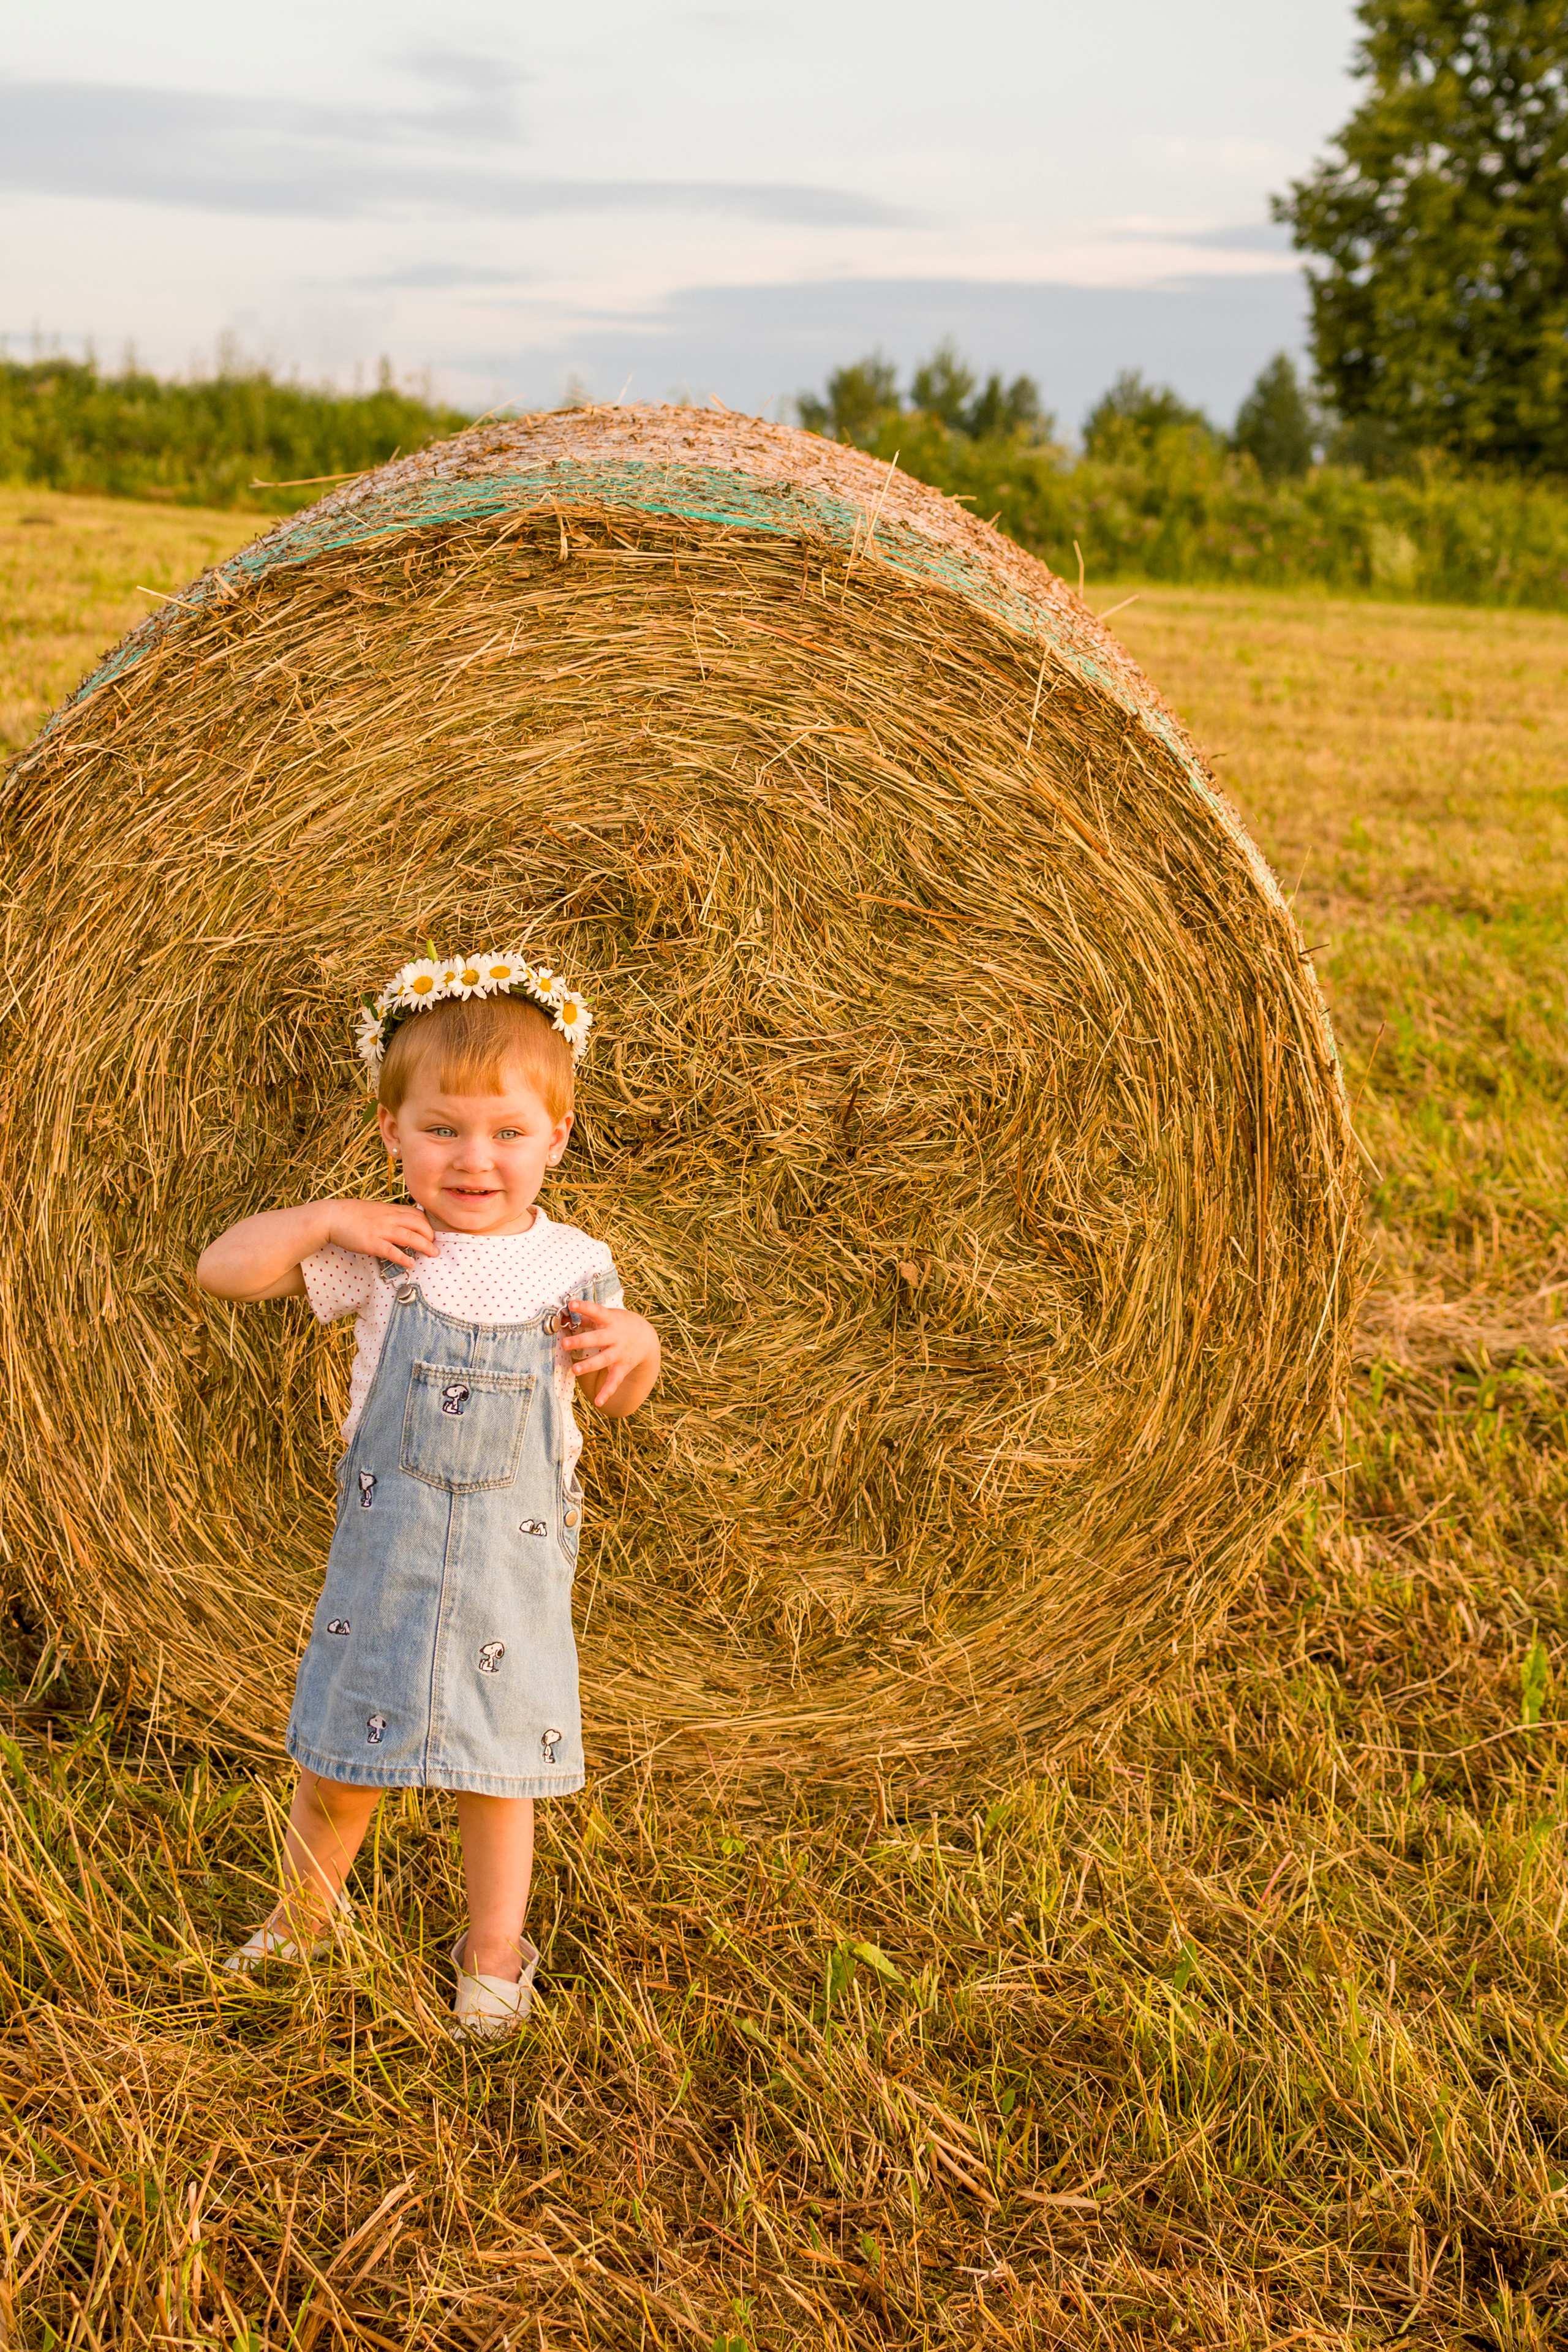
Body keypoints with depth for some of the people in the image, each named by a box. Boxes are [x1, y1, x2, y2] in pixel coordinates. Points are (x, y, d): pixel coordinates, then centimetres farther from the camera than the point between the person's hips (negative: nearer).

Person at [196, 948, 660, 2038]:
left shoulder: (570, 1266, -5)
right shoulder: (380, 1253, -8)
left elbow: (616, 1399, 8)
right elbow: (223, 1270, -8)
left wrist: (638, 1346, -14)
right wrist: (325, 1220, -21)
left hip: (515, 1561, 0)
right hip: (387, 1551, 0)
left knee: (495, 1769, 13)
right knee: (341, 1773, 11)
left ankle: (495, 1956, 36)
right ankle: (303, 1920, 41)